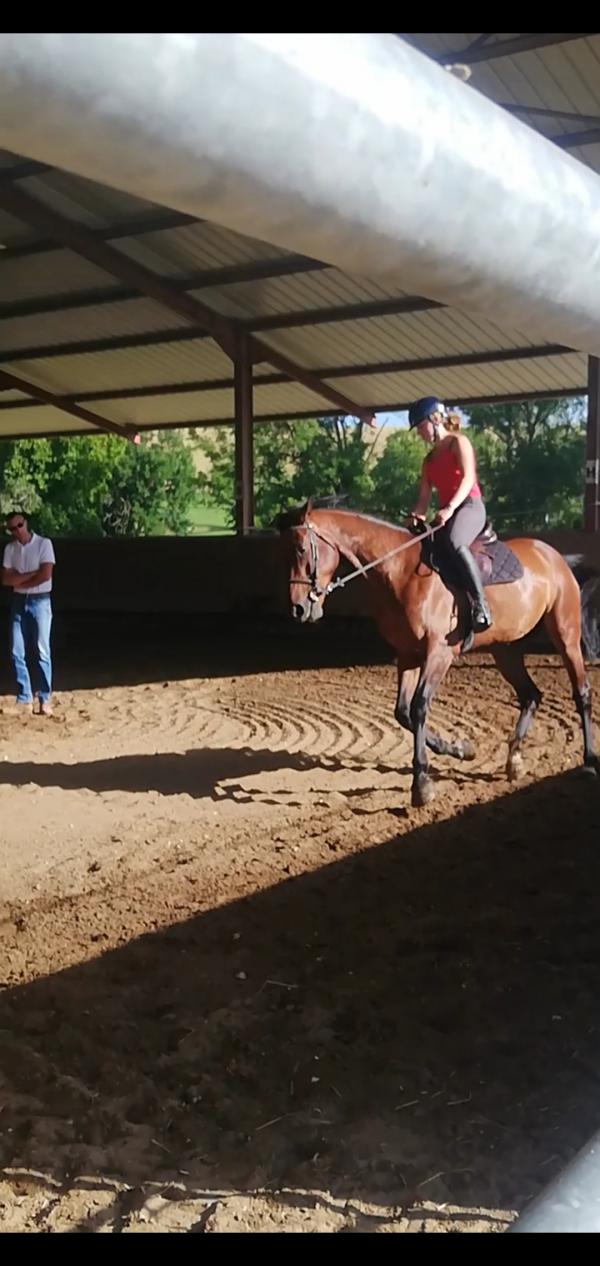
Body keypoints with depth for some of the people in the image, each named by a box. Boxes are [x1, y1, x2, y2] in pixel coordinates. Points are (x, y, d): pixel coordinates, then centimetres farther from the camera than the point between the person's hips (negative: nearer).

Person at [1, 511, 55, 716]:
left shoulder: (44, 544, -6)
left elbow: (46, 575, -15)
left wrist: (19, 581, -6)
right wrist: (32, 573, -13)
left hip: (39, 602, -4)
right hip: (18, 603, 5)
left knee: (42, 652, -4)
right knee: (17, 653, 2)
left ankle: (45, 700, 0)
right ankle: (24, 699, 9)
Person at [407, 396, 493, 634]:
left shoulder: (459, 442, 1)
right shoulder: (429, 459, 21)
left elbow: (468, 478, -15)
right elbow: (424, 495, 14)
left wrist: (450, 507, -30)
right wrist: (417, 516, -8)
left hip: (469, 506, -9)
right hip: (445, 513, 9)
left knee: (453, 543, -38)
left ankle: (481, 605, -41)